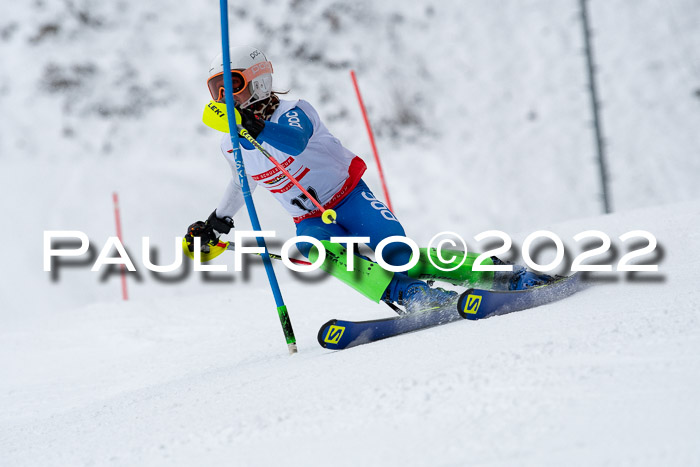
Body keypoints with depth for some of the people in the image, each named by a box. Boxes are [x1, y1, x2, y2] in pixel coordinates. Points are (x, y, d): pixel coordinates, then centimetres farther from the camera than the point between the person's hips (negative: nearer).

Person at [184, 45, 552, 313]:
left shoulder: (291, 112, -15)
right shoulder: (231, 147, 4)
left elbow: (297, 140, -40)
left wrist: (255, 126, -57)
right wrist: (217, 222, 30)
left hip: (349, 195, -4)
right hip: (311, 220, 4)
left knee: (402, 258, -21)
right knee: (317, 249, -33)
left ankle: (508, 277, -15)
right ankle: (407, 295, -48)